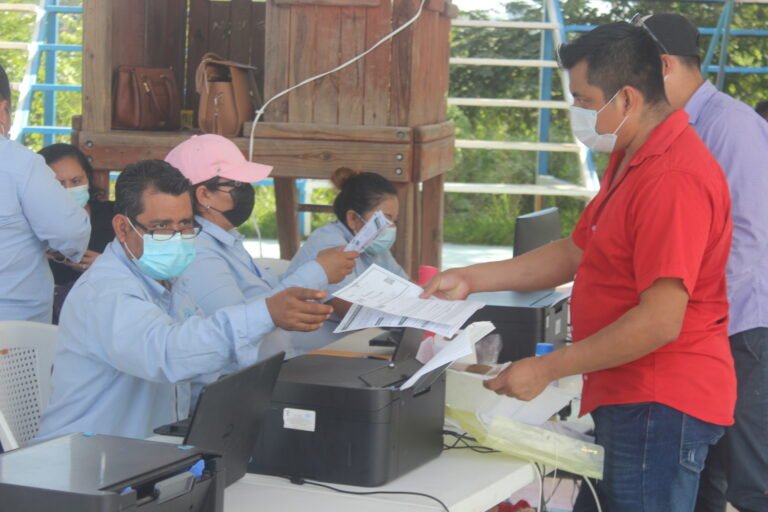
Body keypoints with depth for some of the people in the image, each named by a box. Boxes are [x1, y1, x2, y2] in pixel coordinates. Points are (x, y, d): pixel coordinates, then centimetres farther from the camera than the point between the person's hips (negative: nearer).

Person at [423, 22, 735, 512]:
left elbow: (661, 321, -26)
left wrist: (545, 370, -20)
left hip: (660, 408, -10)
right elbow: (576, 252, 19)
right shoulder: (631, 159, 12)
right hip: (628, 398, 10)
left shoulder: (674, 177, -22)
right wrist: (470, 279, 12)